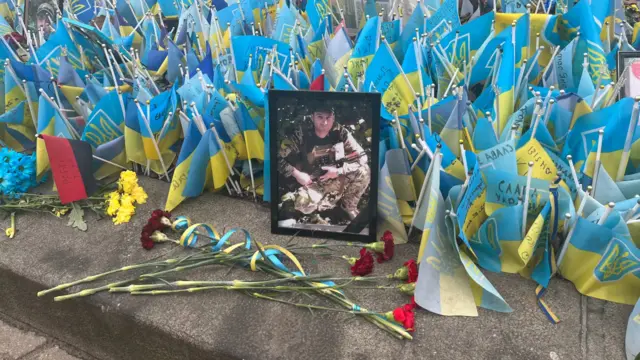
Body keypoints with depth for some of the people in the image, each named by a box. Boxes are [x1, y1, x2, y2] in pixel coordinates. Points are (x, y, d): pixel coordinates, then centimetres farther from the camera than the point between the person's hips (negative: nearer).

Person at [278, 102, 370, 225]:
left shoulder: (340, 133, -14)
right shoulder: (301, 135, -18)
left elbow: (362, 158, -12)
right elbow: (279, 158, -13)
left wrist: (339, 171, -22)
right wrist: (297, 174, -24)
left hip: (337, 181, 3)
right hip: (312, 184, -2)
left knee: (363, 171, -23)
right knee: (301, 202, -36)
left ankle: (349, 206, 4)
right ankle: (314, 212, 3)